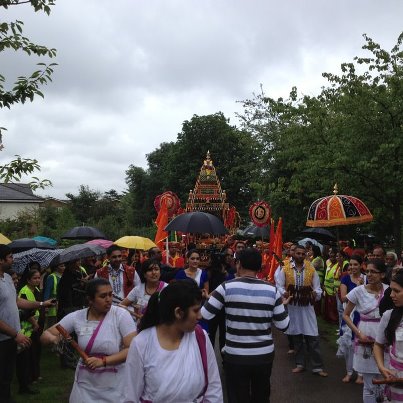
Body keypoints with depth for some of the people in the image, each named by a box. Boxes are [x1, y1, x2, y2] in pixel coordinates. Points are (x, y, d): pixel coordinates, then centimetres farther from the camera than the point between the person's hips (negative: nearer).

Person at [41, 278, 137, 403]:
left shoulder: (121, 315, -13)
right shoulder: (76, 317, -5)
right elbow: (45, 335, 1)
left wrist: (103, 361, -26)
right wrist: (54, 339, -22)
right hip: (85, 385, 3)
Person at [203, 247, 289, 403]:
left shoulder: (227, 287, -13)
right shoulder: (272, 290, -7)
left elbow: (204, 315, -8)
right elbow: (283, 325, -3)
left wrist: (205, 298, 13)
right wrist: (283, 305, 15)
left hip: (235, 357, -2)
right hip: (264, 356, 3)